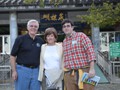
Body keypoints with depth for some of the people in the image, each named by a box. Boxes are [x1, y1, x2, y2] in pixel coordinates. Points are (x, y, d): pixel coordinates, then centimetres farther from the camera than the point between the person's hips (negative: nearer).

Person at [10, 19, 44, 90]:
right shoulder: (20, 39, -1)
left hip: (36, 70, 3)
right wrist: (14, 71, -8)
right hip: (22, 69, -3)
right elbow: (13, 56, -2)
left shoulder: (40, 41, 9)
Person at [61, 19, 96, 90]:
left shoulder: (81, 36, 0)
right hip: (69, 75, 5)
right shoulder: (64, 42, 16)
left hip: (84, 72, -5)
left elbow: (90, 51, -9)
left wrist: (92, 69, -17)